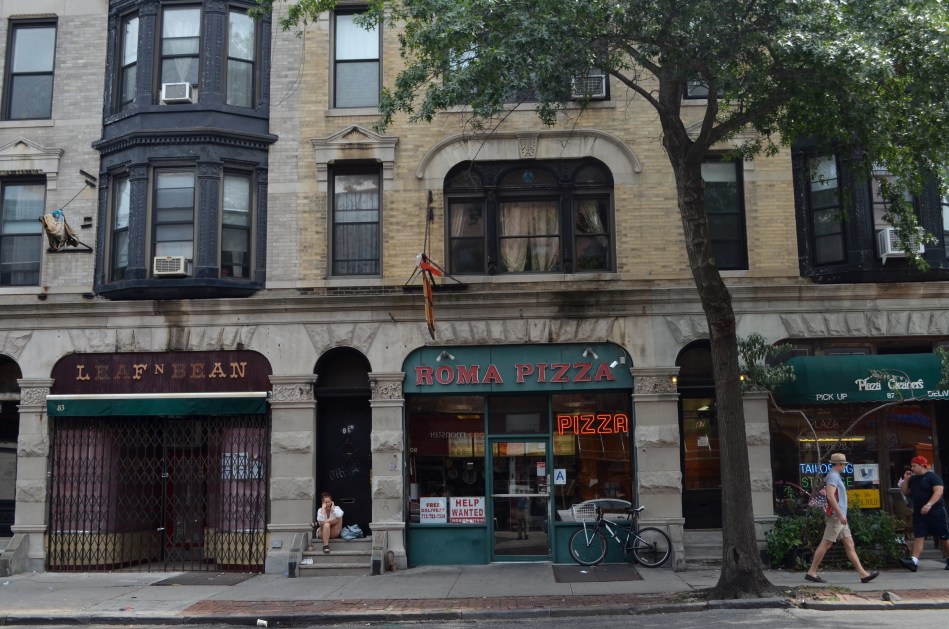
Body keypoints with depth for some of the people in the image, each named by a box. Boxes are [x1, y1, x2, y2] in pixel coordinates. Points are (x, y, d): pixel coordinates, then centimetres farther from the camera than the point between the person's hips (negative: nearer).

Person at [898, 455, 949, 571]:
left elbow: (939, 491, -20)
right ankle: (914, 561, -15)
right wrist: (906, 480, 3)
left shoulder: (933, 476, -8)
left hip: (936, 512, -6)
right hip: (919, 514, 6)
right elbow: (905, 492, 18)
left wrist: (929, 504, -32)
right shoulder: (913, 479, 14)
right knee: (919, 537, -5)